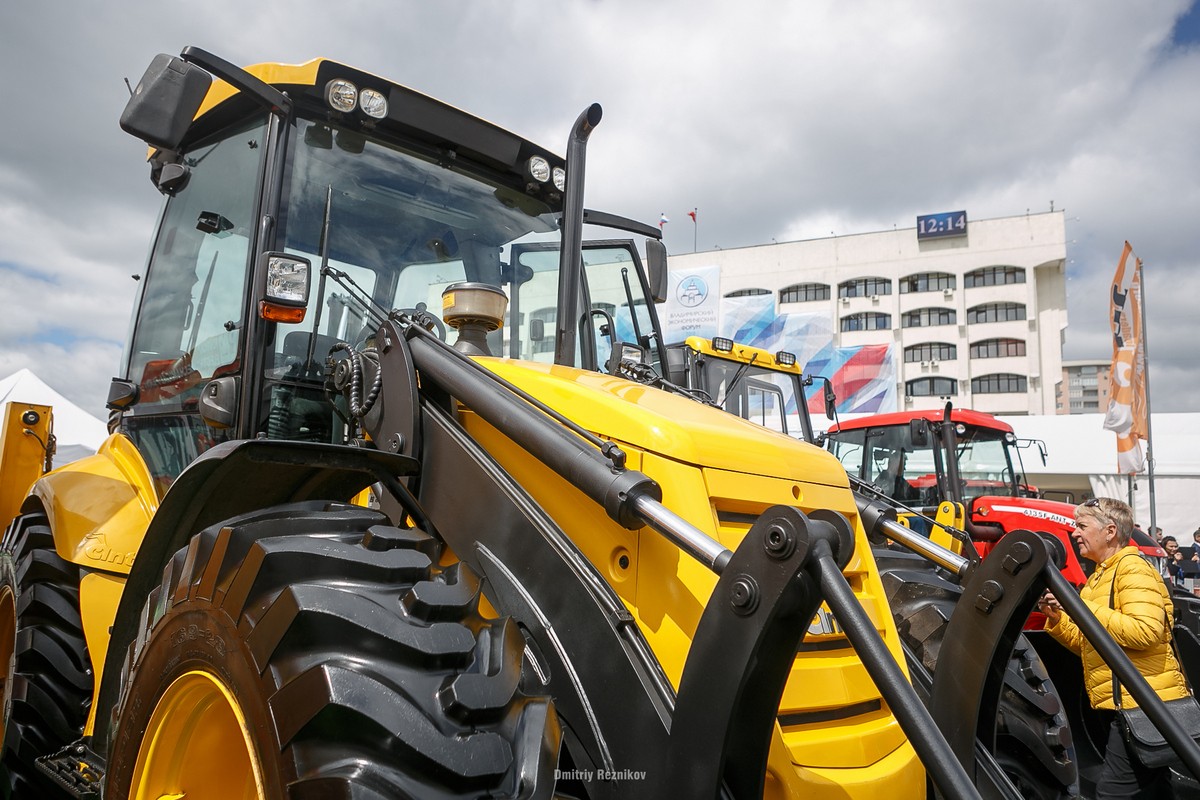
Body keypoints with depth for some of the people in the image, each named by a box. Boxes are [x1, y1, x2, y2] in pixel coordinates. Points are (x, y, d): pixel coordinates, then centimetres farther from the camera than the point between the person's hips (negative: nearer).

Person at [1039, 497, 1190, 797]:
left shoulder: (1132, 568, -12)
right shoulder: (1101, 576, 18)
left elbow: (1146, 632, -26)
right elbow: (1090, 644, 19)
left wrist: (1083, 607, -23)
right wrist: (1057, 618, 3)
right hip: (1131, 704, 10)